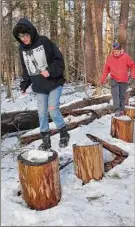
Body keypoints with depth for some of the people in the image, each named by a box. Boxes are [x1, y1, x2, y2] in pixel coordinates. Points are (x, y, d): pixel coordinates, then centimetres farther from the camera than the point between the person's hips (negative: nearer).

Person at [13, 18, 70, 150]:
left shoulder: (44, 41, -11)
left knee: (52, 109, -10)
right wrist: (24, 85, 9)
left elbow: (59, 60, -11)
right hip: (39, 87, 5)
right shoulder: (22, 48, 4)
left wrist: (50, 71, -26)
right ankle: (46, 140, 16)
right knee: (42, 113, 3)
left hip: (54, 83, -4)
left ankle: (64, 134, 13)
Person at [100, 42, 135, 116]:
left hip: (124, 80, 0)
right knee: (115, 95, -13)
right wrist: (102, 79, 1)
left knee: (122, 96, 6)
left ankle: (121, 110, 18)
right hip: (114, 80, 0)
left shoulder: (126, 56, -8)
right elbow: (106, 69, 5)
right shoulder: (109, 58, -3)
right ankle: (117, 110, -12)